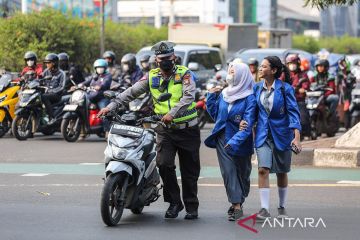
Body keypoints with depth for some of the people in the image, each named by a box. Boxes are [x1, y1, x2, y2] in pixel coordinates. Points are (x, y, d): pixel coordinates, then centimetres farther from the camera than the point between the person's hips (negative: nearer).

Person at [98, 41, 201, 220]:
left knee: (189, 171, 4)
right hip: (165, 130, 2)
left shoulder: (184, 74, -4)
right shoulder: (152, 77, 7)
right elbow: (131, 92, 4)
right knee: (164, 164, -17)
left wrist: (173, 113, -32)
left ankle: (191, 207, 17)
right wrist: (111, 106, -7)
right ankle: (174, 202, -1)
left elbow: (189, 95, -20)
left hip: (187, 129, -2)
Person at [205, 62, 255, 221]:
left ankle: (238, 204, 19)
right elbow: (215, 115, 16)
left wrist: (235, 141, -27)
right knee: (228, 172, -6)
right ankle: (236, 206, -6)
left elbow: (247, 124, -18)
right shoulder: (223, 94, 8)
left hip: (241, 142, -4)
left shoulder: (249, 98, -10)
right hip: (223, 139, 4)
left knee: (242, 174, 7)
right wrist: (211, 97, 6)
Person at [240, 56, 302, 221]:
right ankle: (264, 209, -11)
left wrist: (296, 137, -20)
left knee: (281, 172, 10)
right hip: (263, 134, 2)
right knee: (263, 170, -12)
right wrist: (246, 121, -7)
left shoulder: (285, 89, -9)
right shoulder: (257, 88, 4)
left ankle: (282, 207, 26)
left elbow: (293, 112, -12)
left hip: (281, 134, -2)